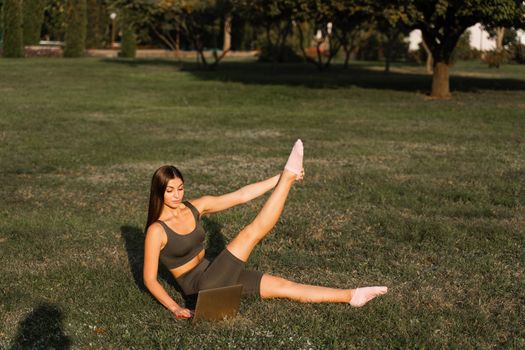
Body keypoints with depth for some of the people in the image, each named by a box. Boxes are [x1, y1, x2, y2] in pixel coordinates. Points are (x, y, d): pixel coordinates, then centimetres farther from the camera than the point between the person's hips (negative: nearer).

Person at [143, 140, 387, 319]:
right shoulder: (157, 231, -15)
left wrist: (279, 178, -6)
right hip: (200, 286, -6)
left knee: (284, 287, 0)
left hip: (216, 275, 6)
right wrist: (174, 308, -27)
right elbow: (150, 279, -14)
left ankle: (352, 296, 3)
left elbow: (240, 196, -1)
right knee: (251, 233, -18)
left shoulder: (195, 207, 2)